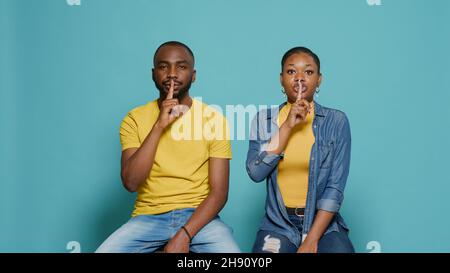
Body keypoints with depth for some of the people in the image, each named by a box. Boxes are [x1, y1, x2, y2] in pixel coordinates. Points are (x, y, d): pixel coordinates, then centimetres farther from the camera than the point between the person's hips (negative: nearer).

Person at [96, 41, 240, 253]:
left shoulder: (214, 119, -1)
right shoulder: (135, 119, 2)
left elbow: (219, 191, -5)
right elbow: (131, 182, -10)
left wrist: (184, 234, -19)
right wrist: (158, 126, -16)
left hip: (198, 216, -1)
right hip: (148, 217, 1)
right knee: (104, 251, -22)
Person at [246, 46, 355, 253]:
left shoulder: (336, 121, -1)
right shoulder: (264, 120, 4)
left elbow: (335, 187, -7)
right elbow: (255, 173, -9)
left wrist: (311, 241, -15)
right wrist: (287, 126, -14)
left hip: (323, 223, 0)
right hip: (279, 224, 1)